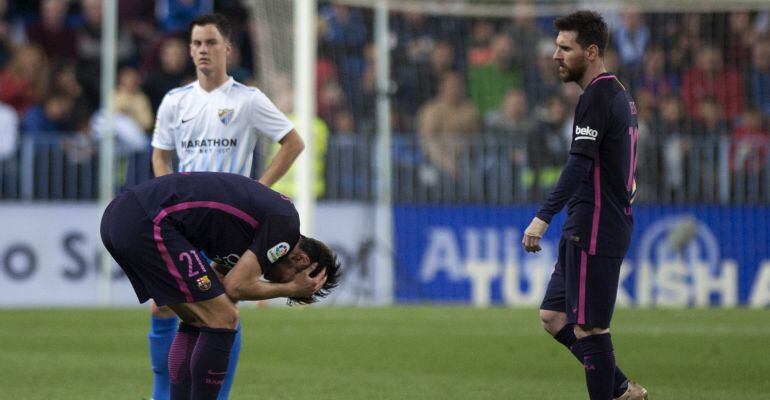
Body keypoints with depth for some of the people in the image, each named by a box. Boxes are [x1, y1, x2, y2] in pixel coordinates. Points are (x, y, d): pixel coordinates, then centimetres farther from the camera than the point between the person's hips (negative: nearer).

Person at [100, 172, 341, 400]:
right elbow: (236, 286, -6)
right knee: (223, 320, -2)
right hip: (149, 224, -10)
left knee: (197, 321, 20)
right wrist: (291, 288, 8)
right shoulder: (285, 223, -3)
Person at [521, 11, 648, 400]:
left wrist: (543, 217, -28)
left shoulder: (597, 98, -14)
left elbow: (579, 165, -24)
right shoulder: (618, 94, 17)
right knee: (553, 316, 12)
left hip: (594, 232, -10)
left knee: (588, 328, -6)